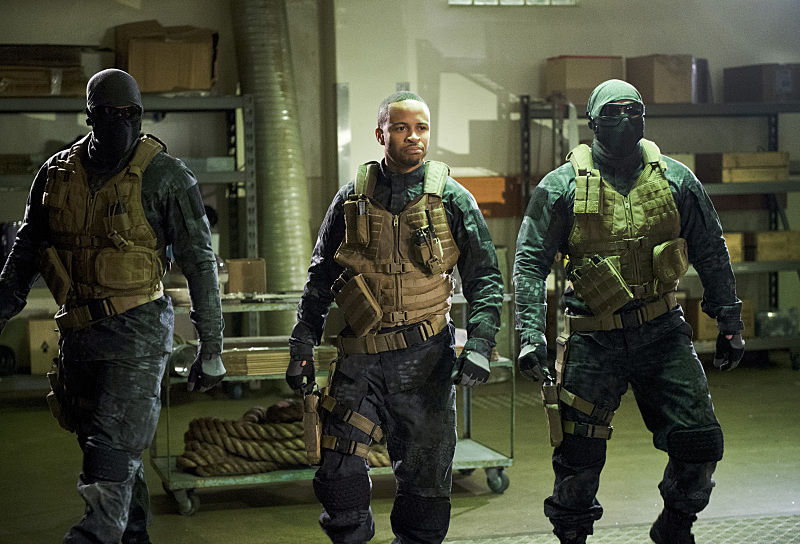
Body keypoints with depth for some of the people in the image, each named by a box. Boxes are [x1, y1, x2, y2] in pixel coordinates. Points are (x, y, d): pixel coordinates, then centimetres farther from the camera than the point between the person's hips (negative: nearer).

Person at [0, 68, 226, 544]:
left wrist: (211, 346, -8)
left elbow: (200, 263, -6)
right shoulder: (57, 173, 5)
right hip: (78, 328, 5)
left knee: (113, 451, -11)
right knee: (98, 444, 14)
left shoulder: (166, 177, -8)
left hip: (136, 331, -5)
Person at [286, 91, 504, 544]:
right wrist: (303, 346, 7)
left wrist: (479, 346, -10)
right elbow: (320, 279, 12)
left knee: (425, 475, 6)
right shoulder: (352, 199, 5)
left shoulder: (452, 200, 1)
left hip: (426, 357, -1)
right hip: (361, 357, 1)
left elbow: (486, 280, 2)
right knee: (340, 471, -4)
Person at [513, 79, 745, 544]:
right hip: (595, 339, -2)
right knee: (579, 455, 1)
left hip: (663, 332, 2)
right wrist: (531, 336, -13)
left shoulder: (675, 180, 5)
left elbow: (712, 255, 12)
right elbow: (531, 262, -3)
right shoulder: (563, 186, -1)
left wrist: (731, 323, 11)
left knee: (700, 443, -3)